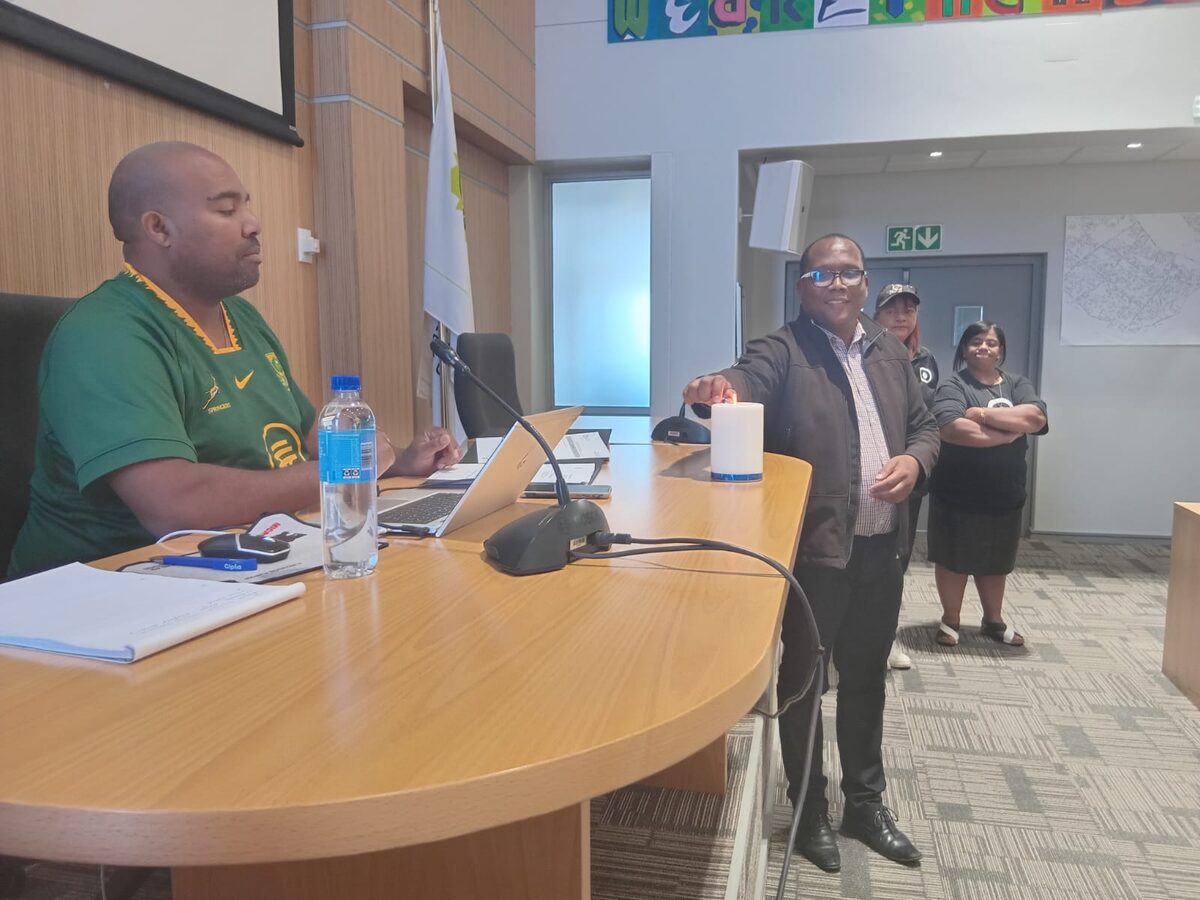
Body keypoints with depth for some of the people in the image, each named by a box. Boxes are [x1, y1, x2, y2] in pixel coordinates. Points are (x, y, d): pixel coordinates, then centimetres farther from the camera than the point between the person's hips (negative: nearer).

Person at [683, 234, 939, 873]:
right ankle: (810, 812, 29)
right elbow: (746, 381, -28)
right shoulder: (782, 351, -7)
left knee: (866, 678, 20)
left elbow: (925, 426, 16)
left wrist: (915, 460, -6)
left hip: (882, 547, 6)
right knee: (804, 680, 9)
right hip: (815, 548, -5)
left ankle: (866, 803, 39)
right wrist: (717, 387, -51)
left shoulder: (890, 351, 11)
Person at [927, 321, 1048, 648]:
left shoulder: (1017, 384, 6)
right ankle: (950, 620, 23)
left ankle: (994, 620, 33)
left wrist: (981, 414, -19)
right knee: (954, 559, 7)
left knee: (995, 561, 17)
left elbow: (1036, 418, -13)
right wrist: (1007, 433, -17)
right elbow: (951, 428, -25)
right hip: (957, 494, -4)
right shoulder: (952, 386, -8)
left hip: (1004, 494, 4)